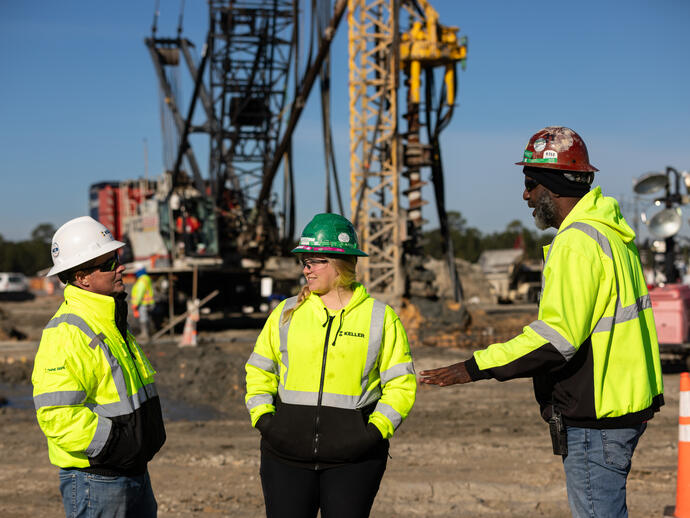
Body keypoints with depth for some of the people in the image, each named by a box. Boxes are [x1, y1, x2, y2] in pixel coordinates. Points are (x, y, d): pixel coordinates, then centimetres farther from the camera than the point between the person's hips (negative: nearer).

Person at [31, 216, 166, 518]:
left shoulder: (110, 322, 12)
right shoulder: (66, 334, -20)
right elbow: (57, 416, -26)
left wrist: (152, 436, 20)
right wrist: (117, 442, -25)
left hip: (134, 474, 9)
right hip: (95, 481, -9)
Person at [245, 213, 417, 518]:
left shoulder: (381, 318, 2)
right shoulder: (286, 313, 7)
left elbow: (401, 384, 3)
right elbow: (259, 370, 13)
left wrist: (376, 430, -10)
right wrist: (263, 418, -2)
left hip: (352, 458, -2)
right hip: (287, 454, 2)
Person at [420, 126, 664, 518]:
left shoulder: (577, 243, -19)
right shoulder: (610, 234, 14)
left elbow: (558, 336, -27)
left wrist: (476, 368, -25)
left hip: (596, 420, -11)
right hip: (624, 405, 11)